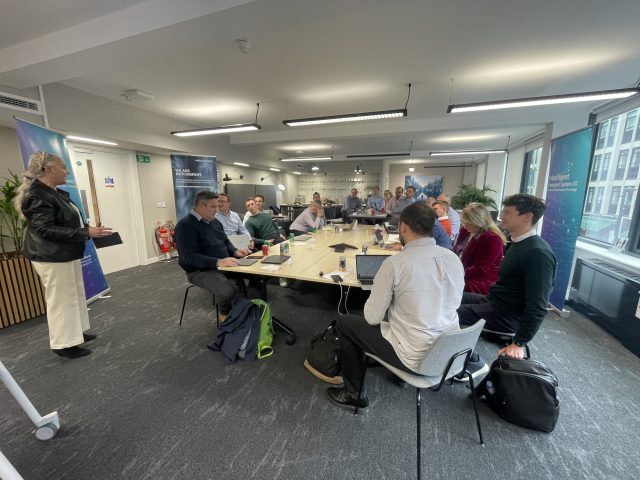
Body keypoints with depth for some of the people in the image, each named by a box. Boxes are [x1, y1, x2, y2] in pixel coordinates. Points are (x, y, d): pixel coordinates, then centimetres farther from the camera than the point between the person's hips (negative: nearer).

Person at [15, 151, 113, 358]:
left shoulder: (56, 193, 11)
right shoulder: (37, 196, -19)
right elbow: (46, 229, -25)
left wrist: (88, 228, 8)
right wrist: (86, 233, -28)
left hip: (67, 255, 10)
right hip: (53, 258, -10)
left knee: (75, 295, 17)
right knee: (61, 300, 0)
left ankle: (74, 332, 31)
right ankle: (64, 343, 14)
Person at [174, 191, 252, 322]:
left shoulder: (215, 221, 10)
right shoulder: (185, 225, -15)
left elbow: (226, 242, 20)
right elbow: (189, 257, -24)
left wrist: (235, 252, -3)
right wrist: (218, 262, -36)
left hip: (224, 265, 8)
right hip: (200, 270, -7)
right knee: (228, 291, -33)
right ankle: (224, 314, 2)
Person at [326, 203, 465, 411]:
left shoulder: (395, 263, -23)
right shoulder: (454, 259, -4)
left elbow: (372, 317, -15)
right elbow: (452, 304, 11)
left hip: (415, 359, -6)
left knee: (344, 323, 11)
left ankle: (354, 394, 25)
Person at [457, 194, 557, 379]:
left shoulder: (537, 253, -22)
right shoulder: (519, 243, 7)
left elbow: (537, 307, -24)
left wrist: (519, 343, -22)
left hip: (507, 314, -9)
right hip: (495, 301, 9)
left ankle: (474, 364, 5)